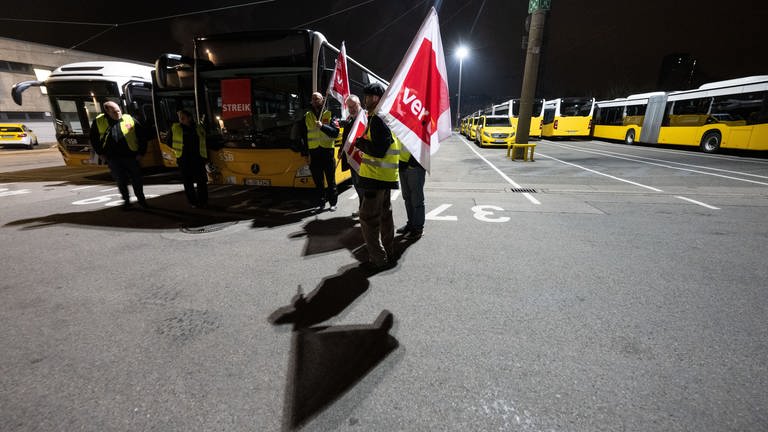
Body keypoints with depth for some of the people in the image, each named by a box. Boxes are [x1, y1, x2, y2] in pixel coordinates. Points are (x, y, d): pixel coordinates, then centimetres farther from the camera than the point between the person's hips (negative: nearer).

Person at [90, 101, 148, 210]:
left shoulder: (130, 120, -2)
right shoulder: (98, 122, 1)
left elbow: (142, 136, 3)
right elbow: (94, 139, 14)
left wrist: (141, 152, -1)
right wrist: (100, 153, 8)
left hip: (130, 156, -1)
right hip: (113, 158, 1)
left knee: (137, 179, 6)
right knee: (121, 181, 8)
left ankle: (141, 198, 24)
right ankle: (126, 200, 23)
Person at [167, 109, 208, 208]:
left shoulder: (199, 128, 8)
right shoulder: (175, 128, 5)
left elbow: (204, 143, 16)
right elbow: (169, 141, 16)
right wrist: (179, 150, 8)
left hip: (198, 159, 1)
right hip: (184, 160, 0)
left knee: (202, 181, 0)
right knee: (188, 182, 3)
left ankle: (203, 201, 11)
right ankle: (193, 202, 13)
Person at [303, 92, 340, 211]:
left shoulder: (329, 114, 3)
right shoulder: (307, 116, 9)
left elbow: (335, 133, -9)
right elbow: (304, 136, 9)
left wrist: (322, 126, -23)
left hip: (327, 151, -2)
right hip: (313, 152, 2)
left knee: (331, 180, 5)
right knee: (318, 180, 8)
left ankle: (333, 203, 16)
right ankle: (321, 202, 20)